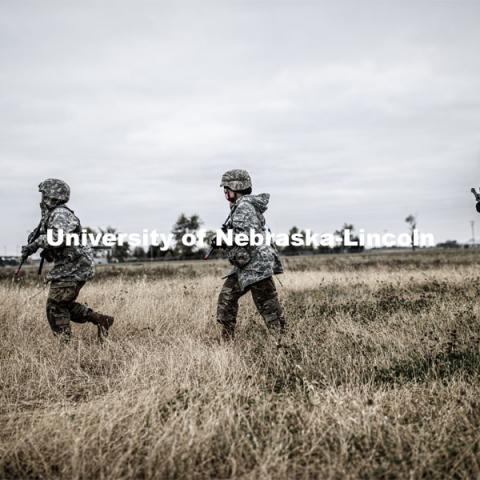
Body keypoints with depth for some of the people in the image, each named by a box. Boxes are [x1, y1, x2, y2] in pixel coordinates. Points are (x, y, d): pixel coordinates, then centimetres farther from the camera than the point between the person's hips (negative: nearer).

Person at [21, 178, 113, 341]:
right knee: (64, 304, 17)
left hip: (73, 269, -10)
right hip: (72, 267, 10)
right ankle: (100, 320, 18)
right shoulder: (52, 215, 16)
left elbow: (57, 237, -34)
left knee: (55, 306, -5)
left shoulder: (60, 214, -16)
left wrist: (35, 244, -24)